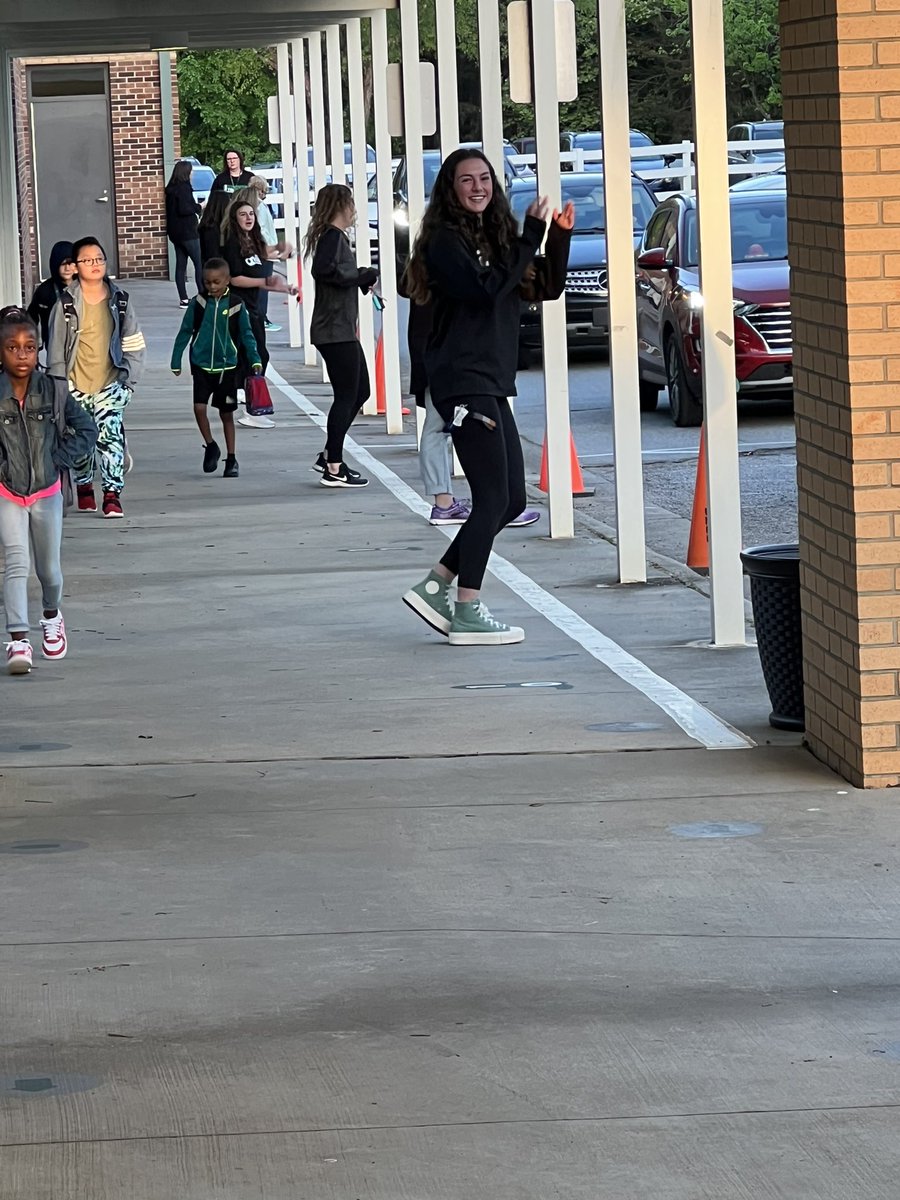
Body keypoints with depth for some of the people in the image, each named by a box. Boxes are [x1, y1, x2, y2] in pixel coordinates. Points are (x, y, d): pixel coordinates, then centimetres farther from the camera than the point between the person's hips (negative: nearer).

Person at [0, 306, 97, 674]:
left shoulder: (54, 392, -8)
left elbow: (86, 430, 1)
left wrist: (59, 459, -7)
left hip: (47, 492, 2)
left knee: (48, 567, 15)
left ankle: (51, 616, 44)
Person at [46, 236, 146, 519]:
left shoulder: (120, 300, 3)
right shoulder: (66, 303, -3)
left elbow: (133, 343, 8)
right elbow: (56, 346, 0)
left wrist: (129, 377, 2)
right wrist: (60, 384, -3)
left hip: (110, 382, 0)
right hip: (76, 384, 0)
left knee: (110, 435, -13)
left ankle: (112, 495, -12)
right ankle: (84, 486, 31)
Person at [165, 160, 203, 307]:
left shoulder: (171, 189, 11)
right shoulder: (184, 188, -14)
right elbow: (183, 209, -22)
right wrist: (198, 207, -8)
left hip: (175, 233, 9)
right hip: (187, 232, -9)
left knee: (181, 265, 7)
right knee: (200, 263, -4)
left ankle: (183, 299, 6)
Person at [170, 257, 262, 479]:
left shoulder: (236, 305, -5)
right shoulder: (198, 303, -3)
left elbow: (246, 334, 2)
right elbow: (185, 332, 4)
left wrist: (255, 360, -8)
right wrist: (176, 361, 4)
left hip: (226, 367, 0)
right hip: (201, 366, 0)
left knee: (226, 413, 7)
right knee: (199, 407, -12)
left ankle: (231, 459, 16)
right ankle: (210, 446, 11)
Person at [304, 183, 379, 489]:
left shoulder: (334, 236, 18)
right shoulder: (333, 236, -13)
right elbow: (326, 269, -29)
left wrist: (362, 278, 2)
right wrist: (363, 275, -17)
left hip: (342, 329, 10)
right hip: (335, 330, -10)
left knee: (359, 392, 15)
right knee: (347, 395, -6)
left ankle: (329, 456, 19)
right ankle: (334, 469, -2)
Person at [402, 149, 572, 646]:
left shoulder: (495, 236, 17)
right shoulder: (446, 240, -8)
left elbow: (546, 289, 16)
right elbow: (487, 289, -22)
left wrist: (560, 237, 2)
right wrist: (532, 236, -19)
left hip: (492, 382, 9)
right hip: (463, 382, -9)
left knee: (511, 499, 9)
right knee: (493, 497, -10)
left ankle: (435, 585, 14)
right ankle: (468, 613, -6)